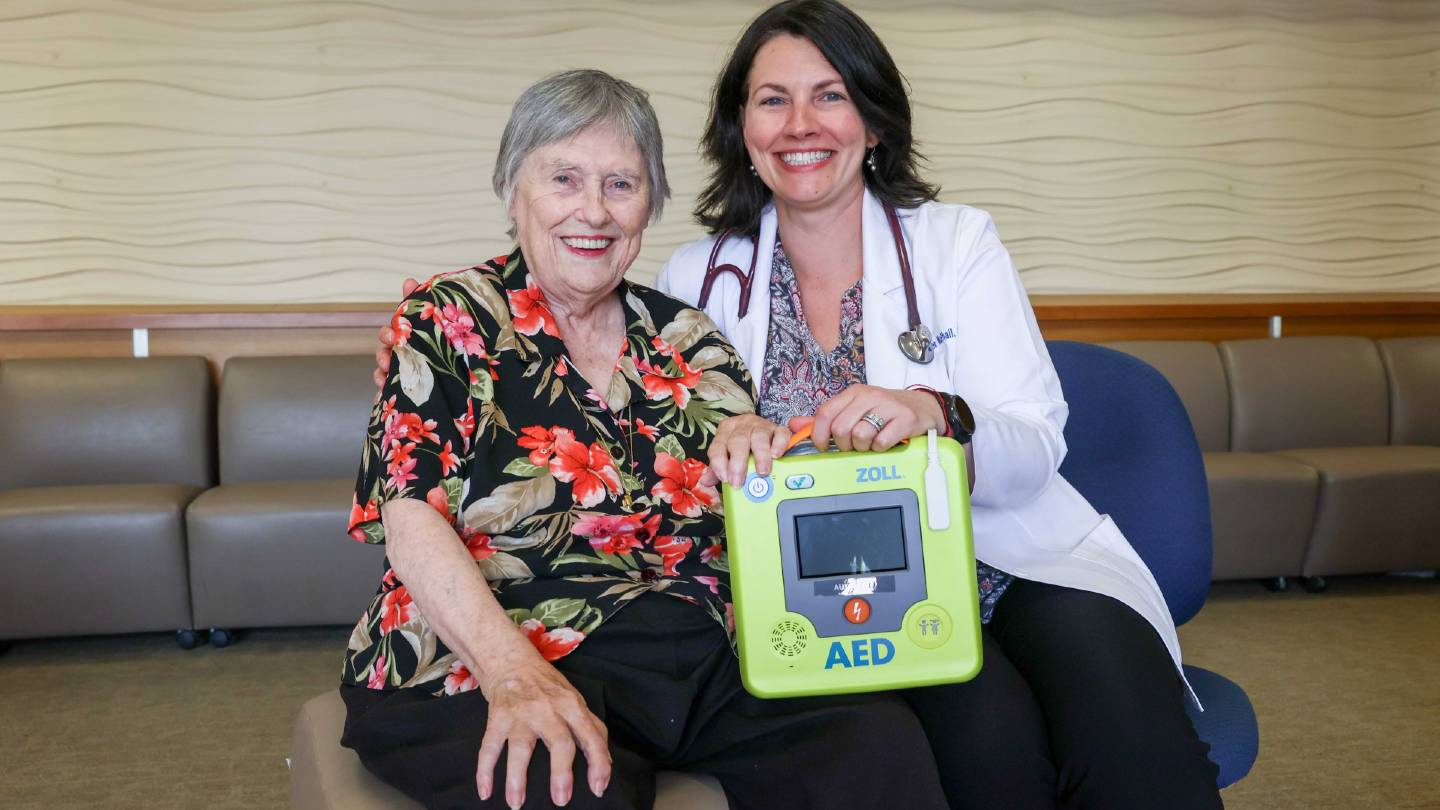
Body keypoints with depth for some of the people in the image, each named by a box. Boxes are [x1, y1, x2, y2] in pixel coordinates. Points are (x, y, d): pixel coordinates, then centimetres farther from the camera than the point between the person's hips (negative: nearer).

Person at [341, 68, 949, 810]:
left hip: (698, 663, 5)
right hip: (480, 666, -4)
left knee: (882, 740, -20)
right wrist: (513, 672, -26)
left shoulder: (688, 341, 13)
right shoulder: (447, 321, 2)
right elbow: (412, 520, -10)